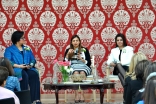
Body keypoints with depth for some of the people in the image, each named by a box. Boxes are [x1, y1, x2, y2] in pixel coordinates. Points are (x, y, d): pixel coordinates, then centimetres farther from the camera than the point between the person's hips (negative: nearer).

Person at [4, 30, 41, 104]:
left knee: (34, 74, -30)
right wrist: (18, 66, -19)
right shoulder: (9, 50, 7)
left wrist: (31, 65, -8)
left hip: (28, 69, 4)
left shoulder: (27, 49, 22)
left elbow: (33, 59, 15)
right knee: (24, 75, -37)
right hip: (16, 70, -4)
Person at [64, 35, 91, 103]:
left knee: (82, 72, -35)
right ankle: (76, 95, -41)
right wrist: (68, 54, -4)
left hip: (83, 67, 0)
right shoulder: (68, 50, 15)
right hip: (72, 67, 0)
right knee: (76, 72, -35)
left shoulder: (85, 50, 13)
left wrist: (81, 59, -10)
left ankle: (82, 95, -41)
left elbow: (89, 63, 6)